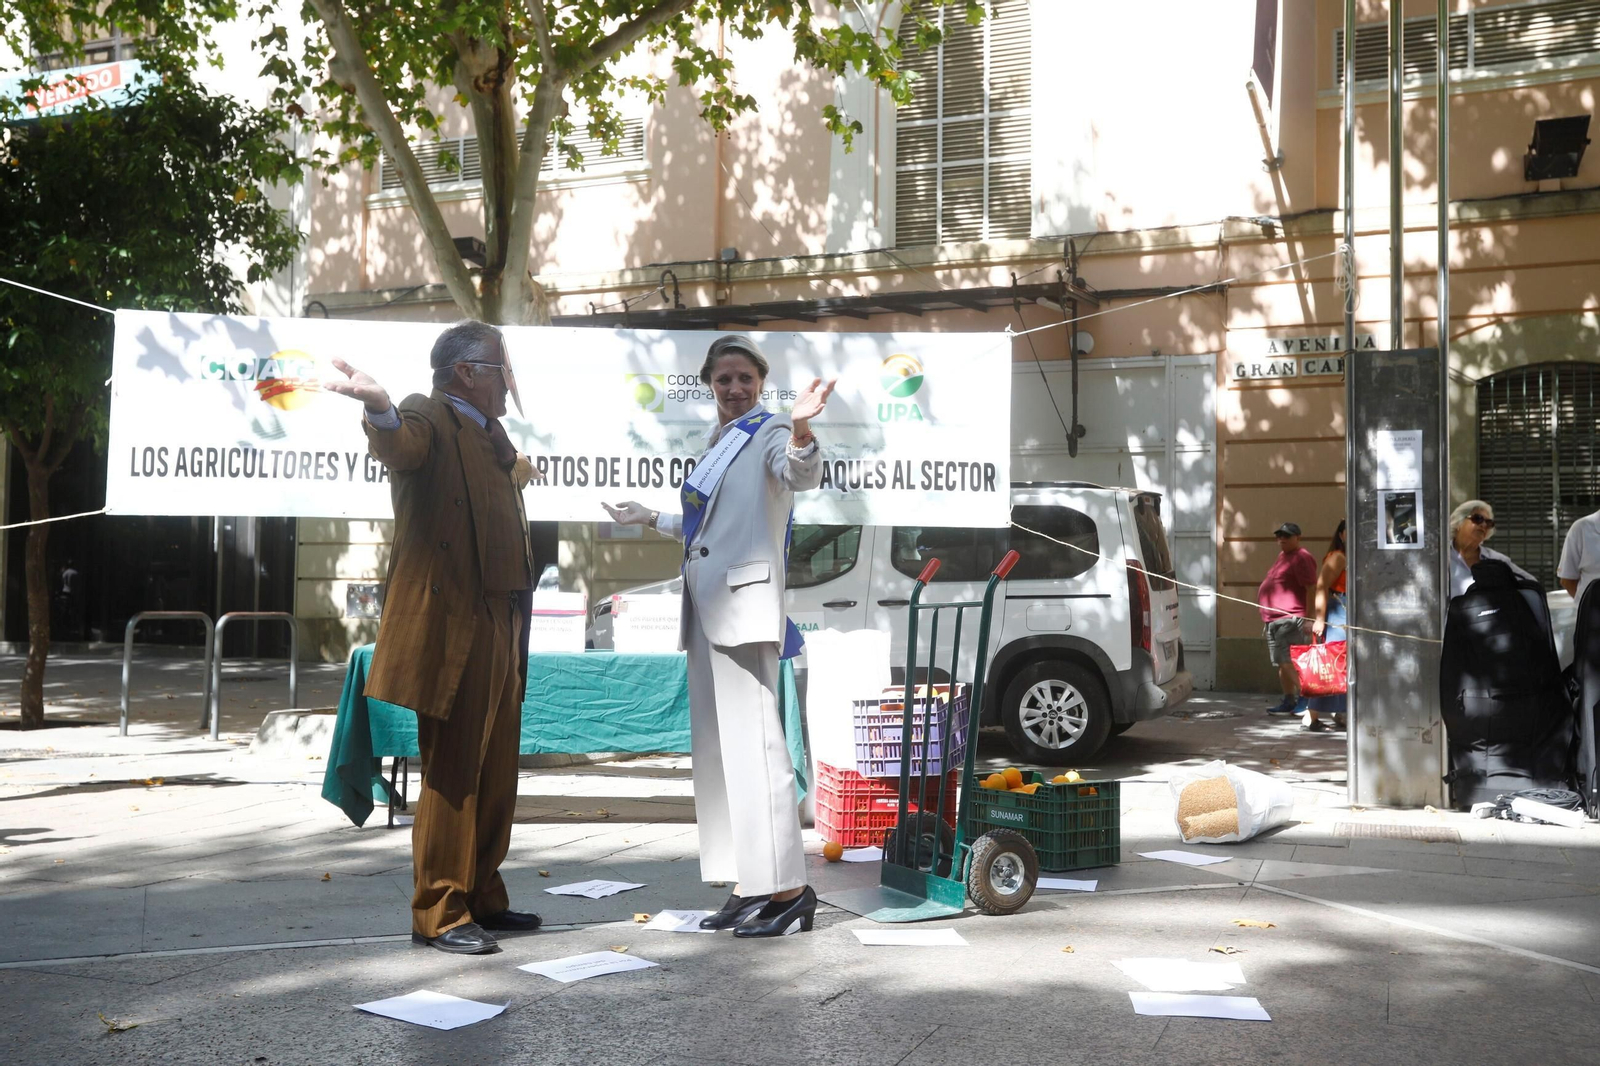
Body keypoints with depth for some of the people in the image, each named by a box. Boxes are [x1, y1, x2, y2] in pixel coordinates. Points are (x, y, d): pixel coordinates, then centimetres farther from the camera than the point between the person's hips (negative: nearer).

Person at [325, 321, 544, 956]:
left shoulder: (491, 437, 19)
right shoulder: (429, 419, -8)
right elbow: (399, 447, -33)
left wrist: (517, 468, 51)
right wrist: (379, 409, -51)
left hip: (499, 629, 9)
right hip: (452, 628, -9)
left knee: (496, 776, 14)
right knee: (452, 777, -3)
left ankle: (482, 898, 26)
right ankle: (438, 914, 7)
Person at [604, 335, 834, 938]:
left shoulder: (768, 433, -3)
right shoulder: (718, 444, 20)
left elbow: (800, 477, -26)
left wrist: (801, 429, -45)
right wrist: (651, 520, 45)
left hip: (744, 603, -9)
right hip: (706, 608, 9)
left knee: (753, 741, -13)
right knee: (717, 748, 10)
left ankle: (788, 887, -9)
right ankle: (751, 887, 17)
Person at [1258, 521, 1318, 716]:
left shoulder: (1301, 558, -11)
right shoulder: (1282, 555, 19)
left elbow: (1312, 589, -18)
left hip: (1289, 620, -10)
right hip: (1274, 620, 10)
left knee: (1290, 663, -11)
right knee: (1282, 664, 14)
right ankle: (1288, 701, 20)